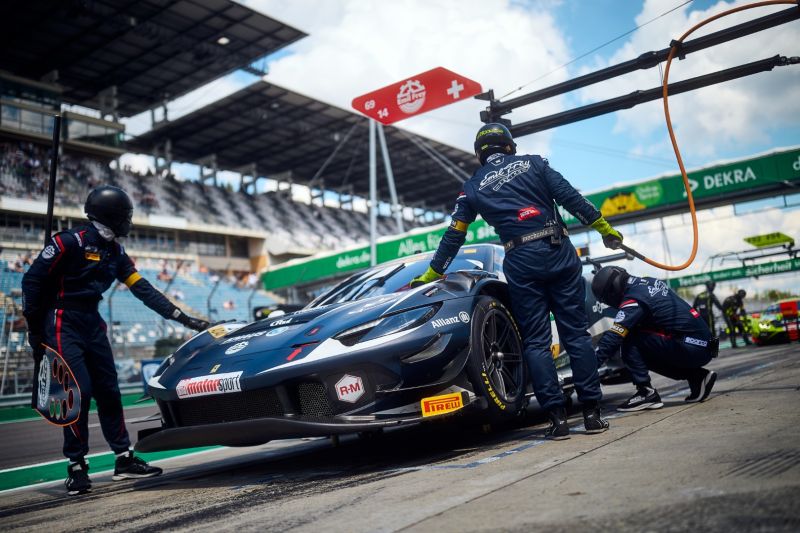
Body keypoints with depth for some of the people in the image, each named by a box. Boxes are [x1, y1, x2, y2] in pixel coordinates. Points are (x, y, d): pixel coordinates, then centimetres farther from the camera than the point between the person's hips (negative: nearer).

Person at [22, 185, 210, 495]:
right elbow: (32, 281, -11)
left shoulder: (115, 253, 7)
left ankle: (124, 459, 14)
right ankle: (76, 466, 1)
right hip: (62, 323, -7)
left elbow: (144, 290, 6)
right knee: (79, 390, -14)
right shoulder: (70, 242, -14)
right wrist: (34, 328, -11)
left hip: (91, 323, 7)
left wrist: (183, 318, 1)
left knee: (108, 391, 6)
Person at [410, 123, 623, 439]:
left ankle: (557, 417, 0)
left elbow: (454, 236, 14)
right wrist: (603, 226, 10)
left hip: (521, 262, -1)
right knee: (576, 333, 4)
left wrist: (431, 274, 24)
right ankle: (592, 413, 5)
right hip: (559, 251, 1)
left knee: (536, 342, 4)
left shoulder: (473, 187, 13)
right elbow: (570, 197, 3)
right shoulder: (533, 163, 12)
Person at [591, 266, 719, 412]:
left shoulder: (633, 300, -15)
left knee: (630, 340, -9)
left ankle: (646, 392, -9)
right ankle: (698, 377, 17)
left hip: (692, 349, -9)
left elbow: (613, 338, -21)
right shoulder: (649, 282, 11)